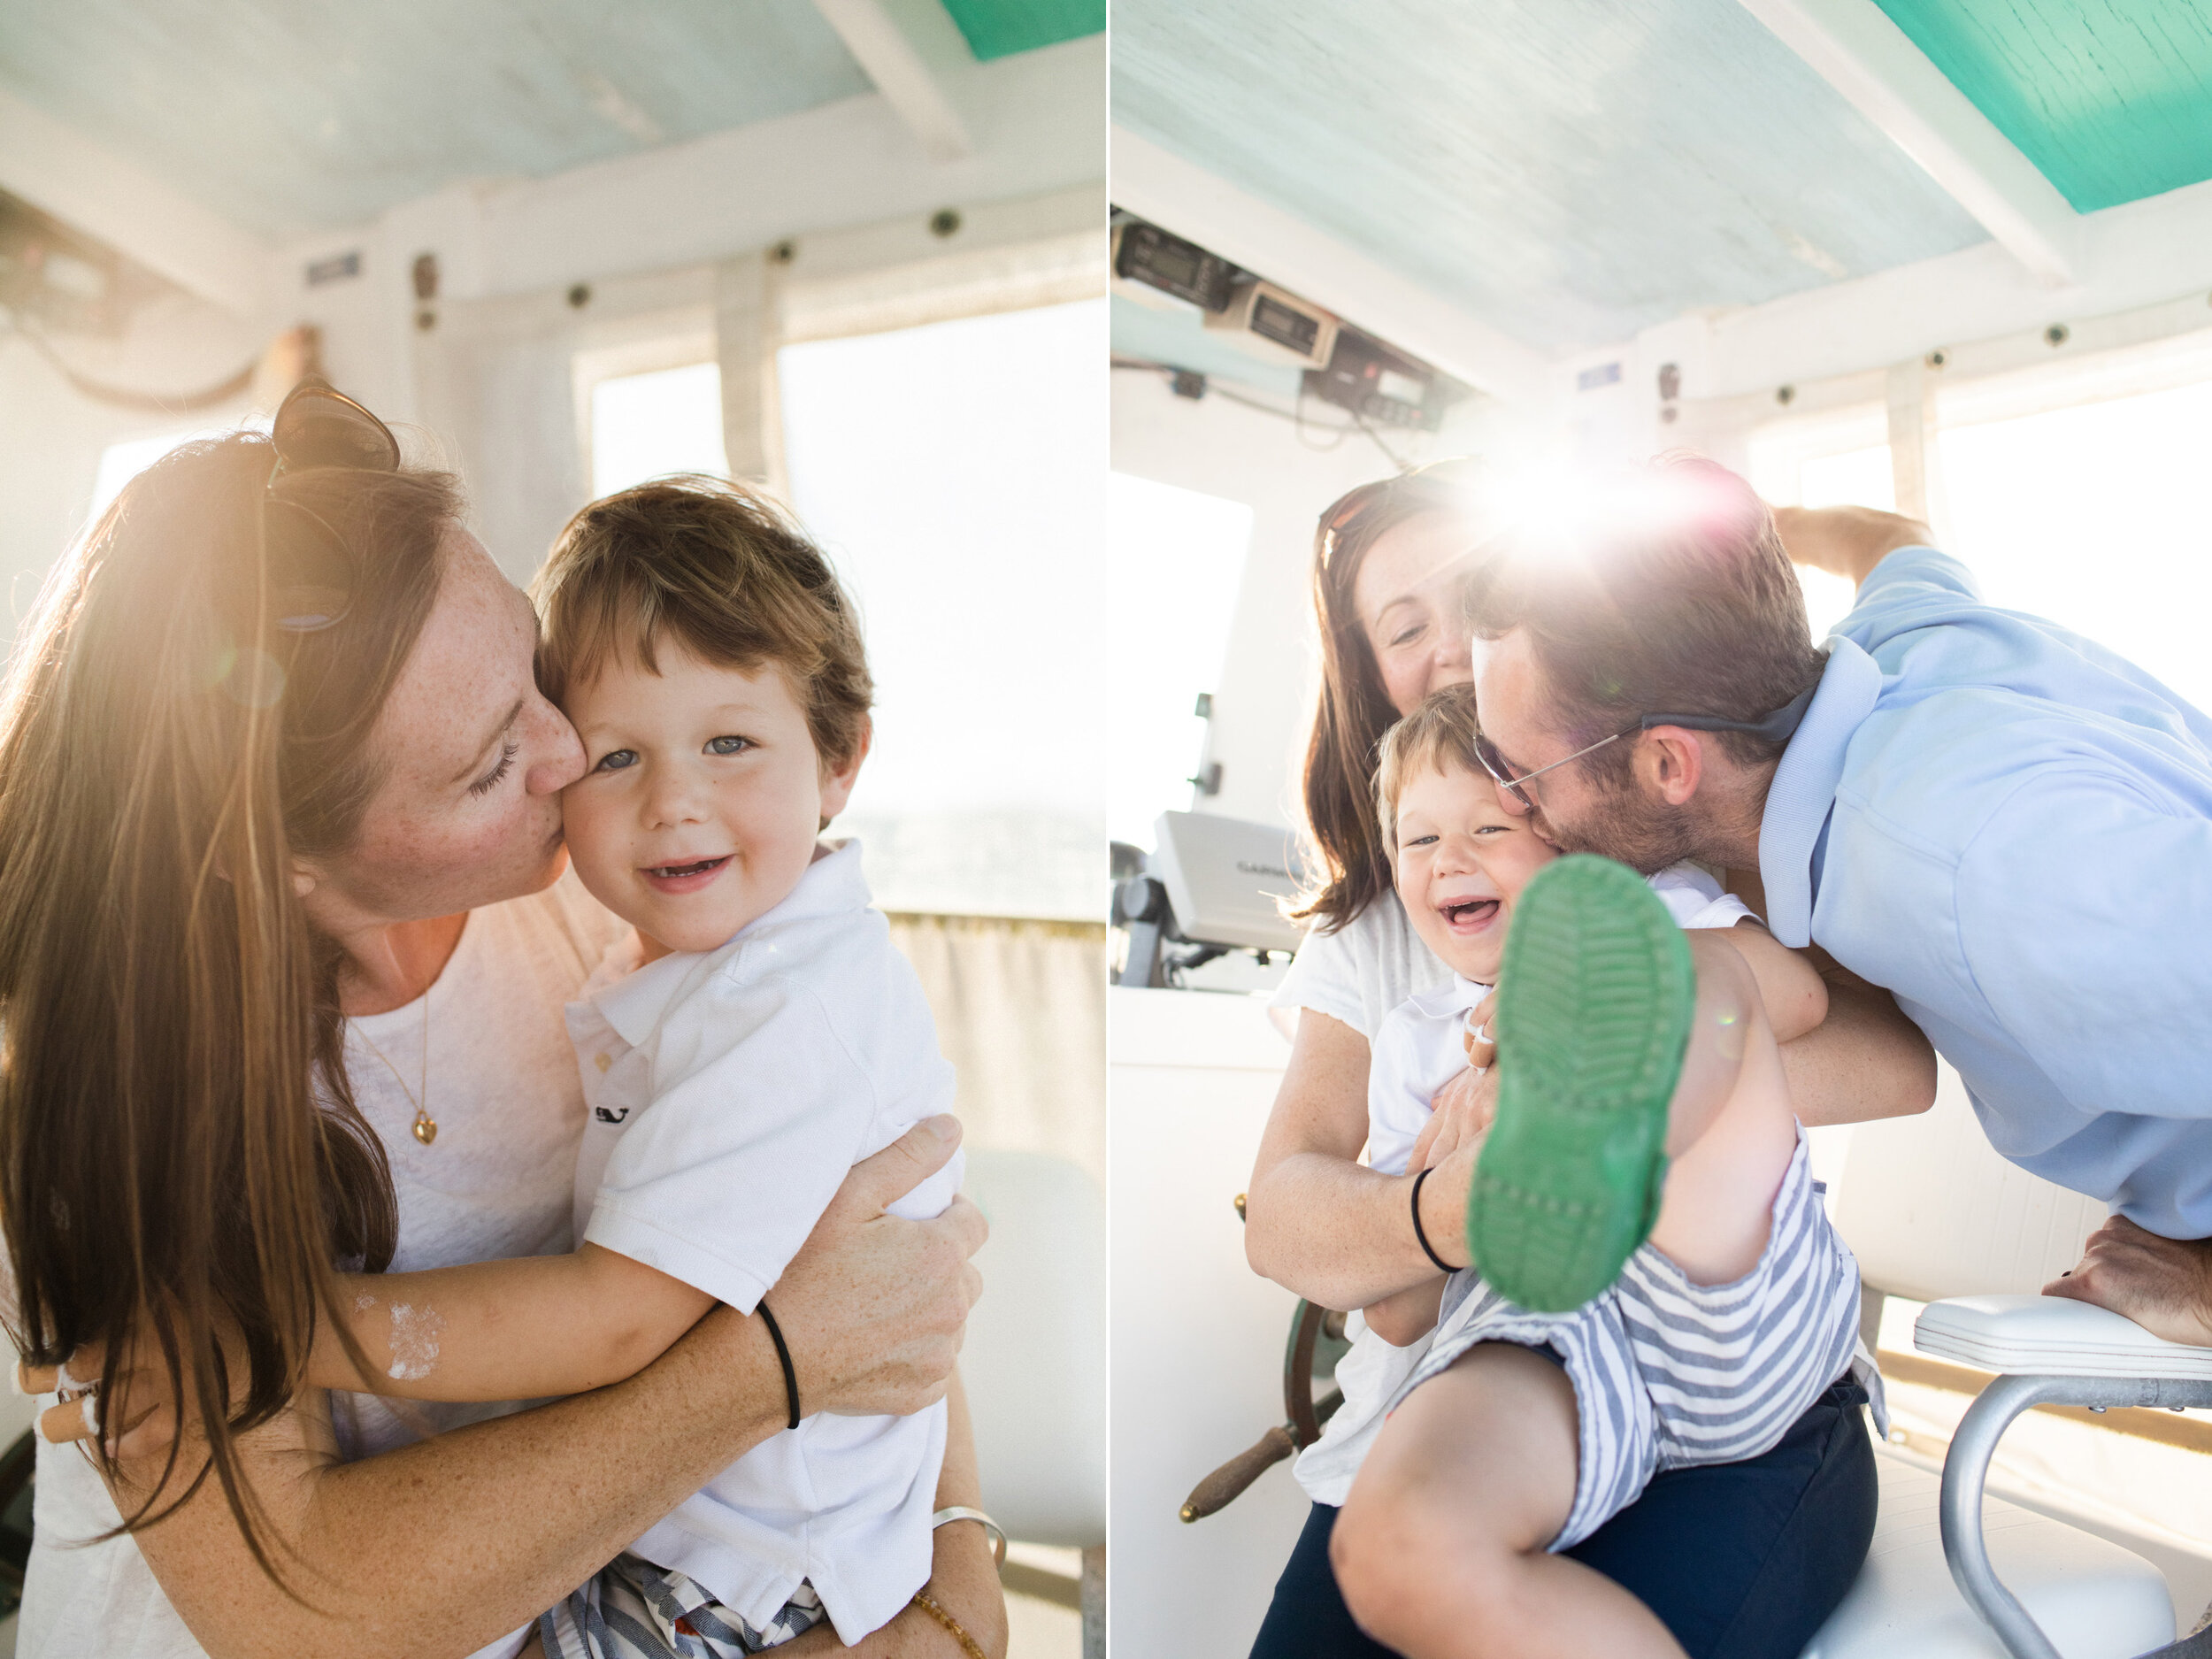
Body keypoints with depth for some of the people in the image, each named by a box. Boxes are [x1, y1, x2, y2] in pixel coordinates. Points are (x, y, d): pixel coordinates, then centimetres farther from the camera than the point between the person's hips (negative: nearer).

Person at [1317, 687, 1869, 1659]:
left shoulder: (1656, 905, 22)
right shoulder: (1413, 1042, 26)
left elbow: (1802, 999, -3)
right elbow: (1398, 1316, 18)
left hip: (1739, 1324, 0)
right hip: (1541, 1343, 1)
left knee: (1702, 970, -22)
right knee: (1395, 1545, -34)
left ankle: (1599, 1140, -54)